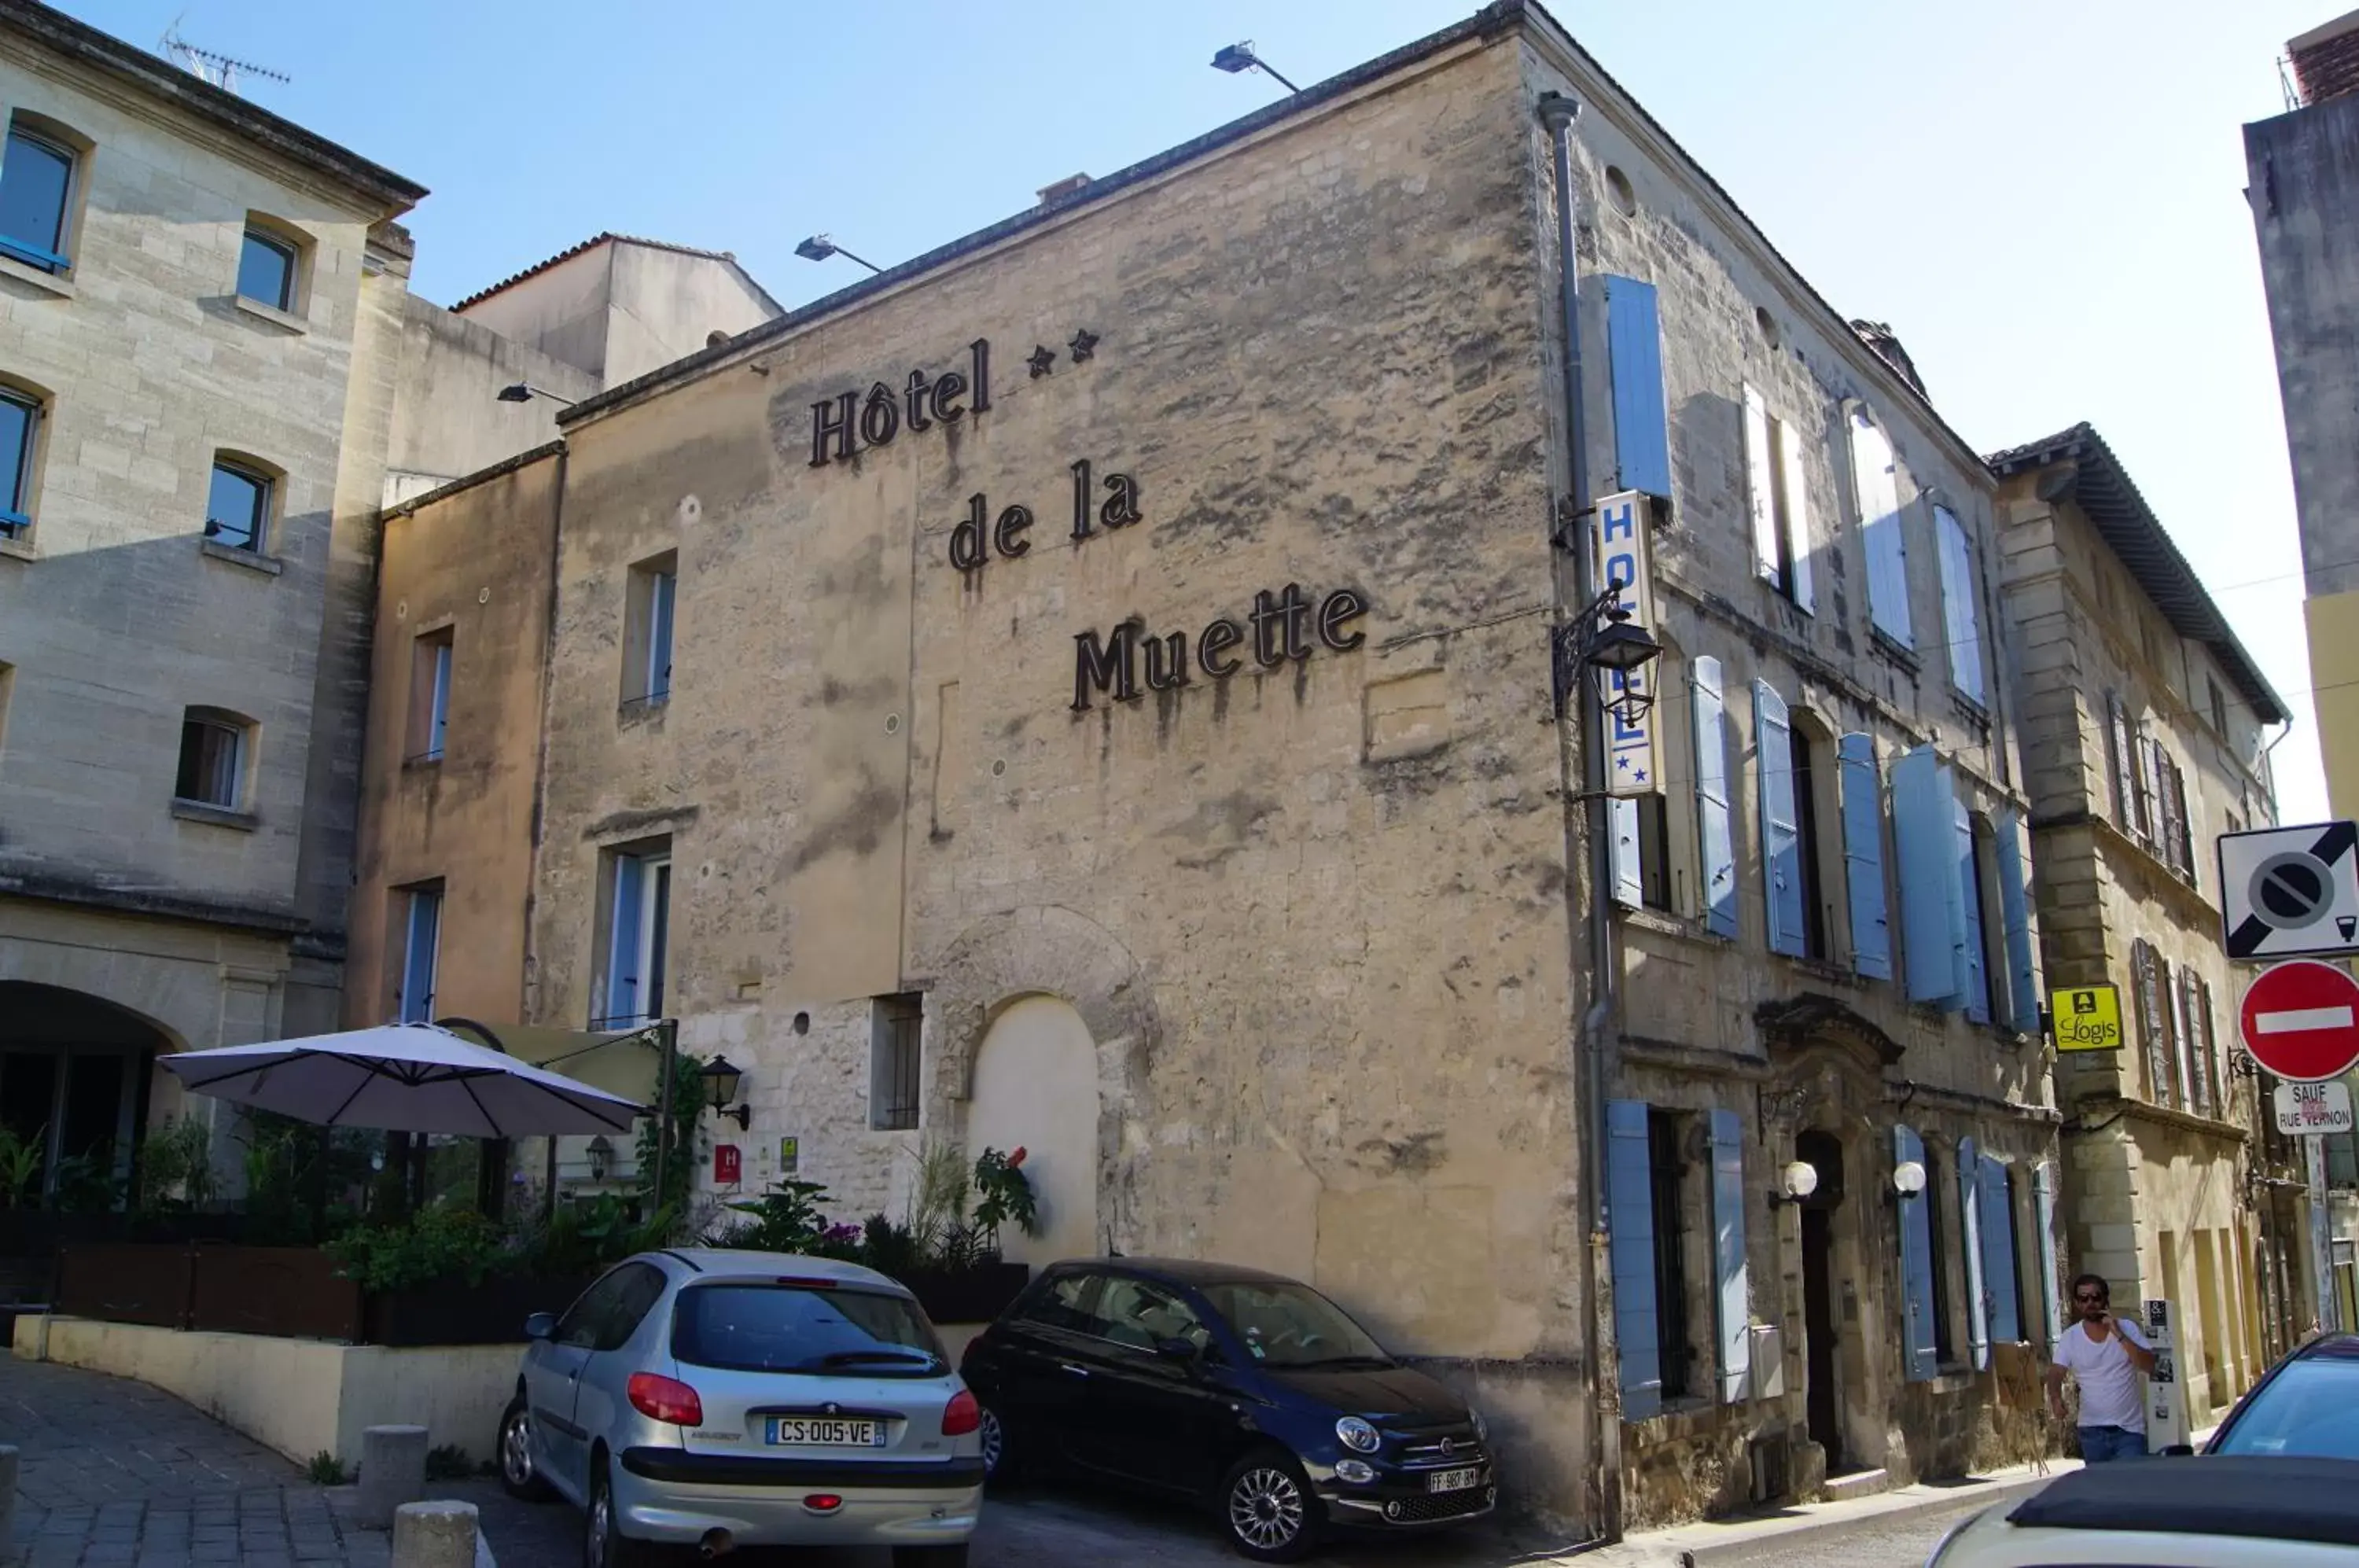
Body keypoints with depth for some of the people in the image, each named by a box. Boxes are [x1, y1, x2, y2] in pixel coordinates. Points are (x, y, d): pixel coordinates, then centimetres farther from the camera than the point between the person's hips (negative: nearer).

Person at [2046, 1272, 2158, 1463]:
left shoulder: (2127, 1329, -1)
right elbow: (2056, 1373, -9)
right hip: (2092, 1431, 1)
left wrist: (2119, 1335, -21)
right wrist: (2056, 1398, -30)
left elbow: (2149, 1366, -12)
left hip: (2129, 1429, -1)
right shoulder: (2069, 1338, -1)